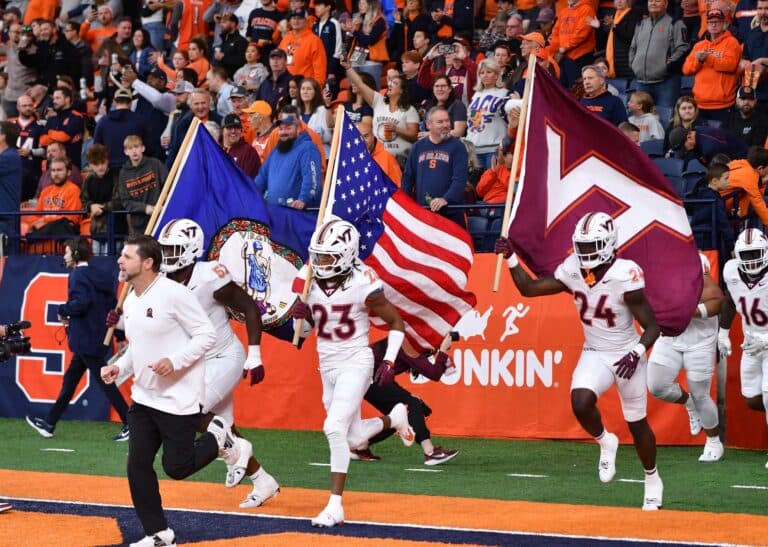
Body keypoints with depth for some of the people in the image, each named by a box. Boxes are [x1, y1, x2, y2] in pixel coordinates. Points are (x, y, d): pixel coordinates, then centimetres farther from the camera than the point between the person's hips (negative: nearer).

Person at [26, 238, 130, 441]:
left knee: (104, 381, -5)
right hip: (98, 339, 9)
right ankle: (49, 423, 23)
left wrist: (63, 311, -10)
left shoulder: (78, 275, -13)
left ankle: (130, 424, -5)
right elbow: (113, 307, 13)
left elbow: (81, 302, -29)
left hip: (86, 340, -9)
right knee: (70, 380, 15)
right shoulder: (101, 276, 13)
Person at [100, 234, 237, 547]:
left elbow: (207, 335, -16)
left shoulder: (173, 293, -17)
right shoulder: (130, 303, 9)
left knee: (177, 468, -2)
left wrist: (174, 361, -26)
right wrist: (120, 367, 4)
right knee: (137, 465, 1)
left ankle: (217, 438, 26)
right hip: (144, 398, 8)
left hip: (179, 400, -8)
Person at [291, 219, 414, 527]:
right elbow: (303, 330, 9)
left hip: (355, 363, -6)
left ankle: (335, 506, -15)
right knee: (353, 439, 15)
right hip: (327, 365, 6)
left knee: (335, 428, -22)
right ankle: (393, 419, 47)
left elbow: (396, 322, -6)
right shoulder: (307, 280, -3)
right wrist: (298, 315, -13)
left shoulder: (362, 285, -17)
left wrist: (388, 362, -14)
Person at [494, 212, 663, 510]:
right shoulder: (572, 271, -8)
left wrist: (637, 353, -33)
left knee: (637, 424, 9)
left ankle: (653, 480, 34)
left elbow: (652, 325, -18)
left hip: (626, 356, -3)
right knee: (580, 403, -25)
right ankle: (605, 443, 7)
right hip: (594, 355, 3)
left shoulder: (624, 277, -23)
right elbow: (529, 288, 2)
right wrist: (511, 259, -9)